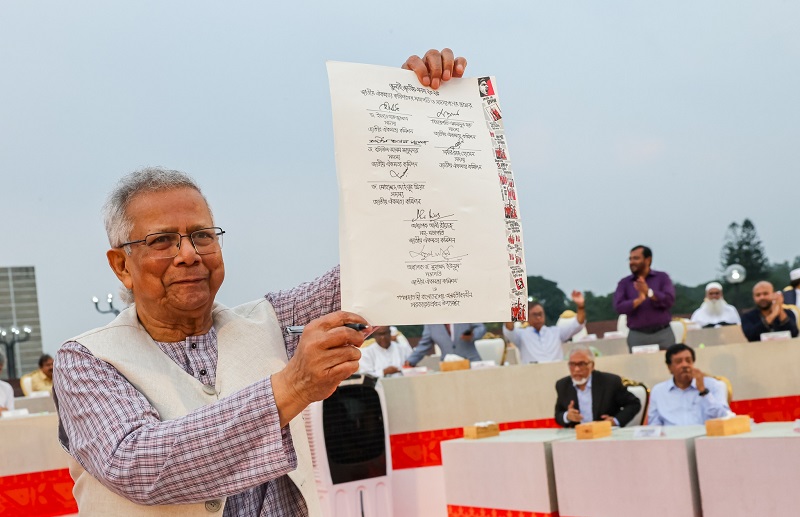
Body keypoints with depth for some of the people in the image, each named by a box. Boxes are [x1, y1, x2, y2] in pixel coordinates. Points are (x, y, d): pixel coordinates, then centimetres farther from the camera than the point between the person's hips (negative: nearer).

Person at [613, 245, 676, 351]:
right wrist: (639, 300, -20)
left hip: (662, 334, 0)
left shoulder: (662, 277, 7)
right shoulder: (624, 283, 8)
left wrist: (649, 292, -17)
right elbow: (618, 307, -6)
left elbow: (669, 300, -6)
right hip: (637, 336, 0)